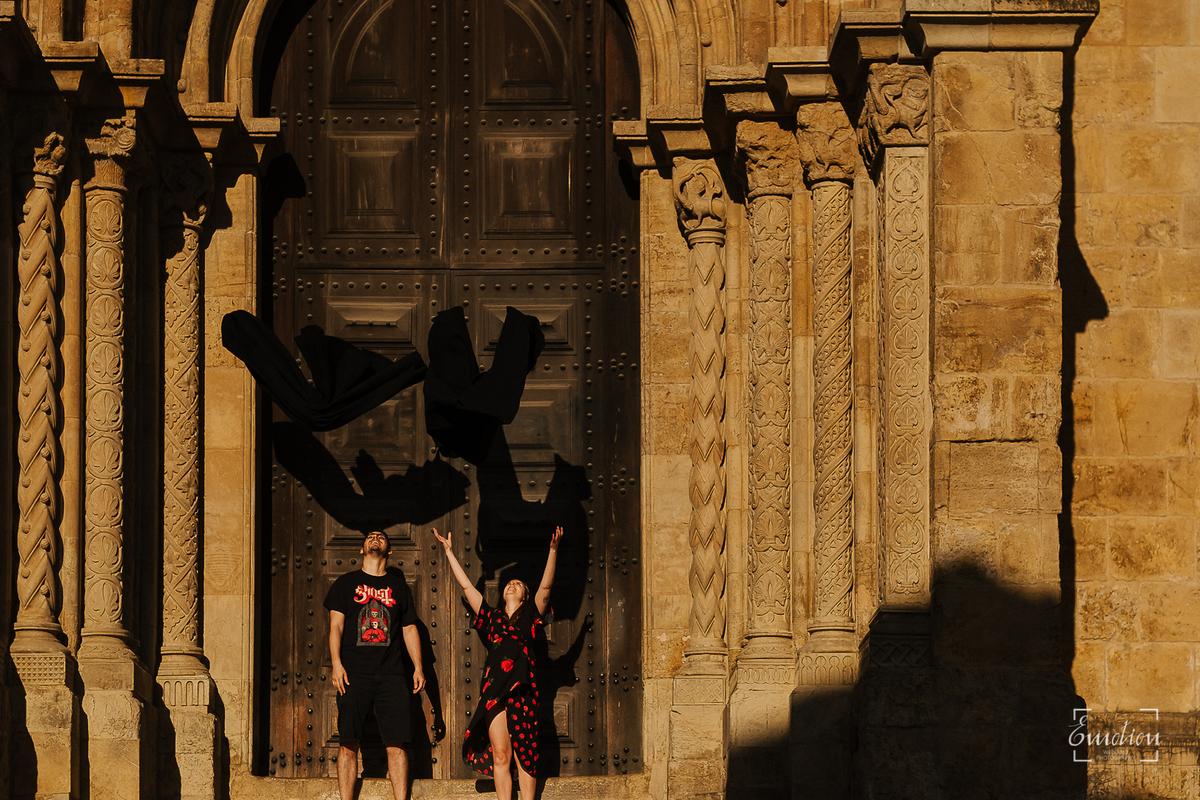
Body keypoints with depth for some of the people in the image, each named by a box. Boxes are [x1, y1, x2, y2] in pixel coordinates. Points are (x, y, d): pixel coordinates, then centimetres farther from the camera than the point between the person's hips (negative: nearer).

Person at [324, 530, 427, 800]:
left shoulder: (398, 586, 18)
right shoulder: (346, 583, 12)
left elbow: (410, 629, 18)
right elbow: (336, 626, 5)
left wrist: (418, 667, 6)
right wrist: (336, 664, -9)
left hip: (391, 674, 2)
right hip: (354, 672, -2)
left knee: (396, 743, -5)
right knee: (349, 742, -7)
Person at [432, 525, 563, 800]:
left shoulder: (530, 615, 15)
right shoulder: (492, 618, 19)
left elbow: (545, 586, 4)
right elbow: (466, 585, 23)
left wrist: (553, 551, -7)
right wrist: (448, 550, 25)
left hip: (522, 689, -1)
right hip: (494, 690, 1)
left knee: (524, 756, -1)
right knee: (500, 757, -2)